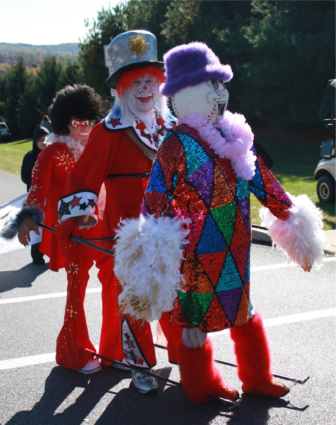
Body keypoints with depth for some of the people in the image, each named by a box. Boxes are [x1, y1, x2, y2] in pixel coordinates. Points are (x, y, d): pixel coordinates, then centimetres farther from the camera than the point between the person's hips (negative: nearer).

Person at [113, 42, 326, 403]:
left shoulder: (235, 136, 7)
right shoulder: (176, 145, -14)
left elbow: (262, 181, 16)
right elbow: (157, 196, -21)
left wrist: (288, 213, 19)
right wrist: (154, 240, -31)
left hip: (236, 247, 7)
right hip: (197, 250, -7)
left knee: (242, 307, 19)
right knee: (197, 318, 8)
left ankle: (256, 378, 37)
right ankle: (201, 386, 30)